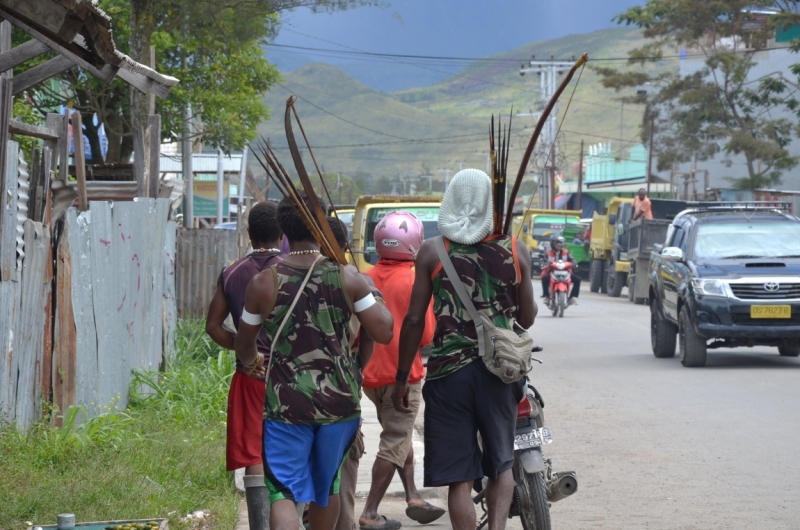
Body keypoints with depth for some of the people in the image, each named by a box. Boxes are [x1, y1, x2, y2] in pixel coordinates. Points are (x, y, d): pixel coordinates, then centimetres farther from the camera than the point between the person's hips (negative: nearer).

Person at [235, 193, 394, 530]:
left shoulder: (263, 283, -6)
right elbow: (384, 333, -6)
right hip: (339, 401, 2)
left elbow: (244, 346, 7)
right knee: (327, 485, 21)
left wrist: (250, 361, 30)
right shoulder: (347, 279, -6)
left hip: (285, 404, -2)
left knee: (283, 490, -2)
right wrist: (374, 296, 12)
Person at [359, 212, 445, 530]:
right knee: (394, 444, 1)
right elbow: (425, 335, -14)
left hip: (370, 373, 6)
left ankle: (413, 498, 22)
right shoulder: (416, 282, -14)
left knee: (399, 436, 22)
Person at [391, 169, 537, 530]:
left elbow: (414, 320, -3)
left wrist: (402, 378, 5)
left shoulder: (432, 253, -1)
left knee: (459, 476, 3)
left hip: (449, 371, -2)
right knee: (501, 462, 17)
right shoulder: (515, 250, 2)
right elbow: (527, 318, 7)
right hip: (501, 369, 2)